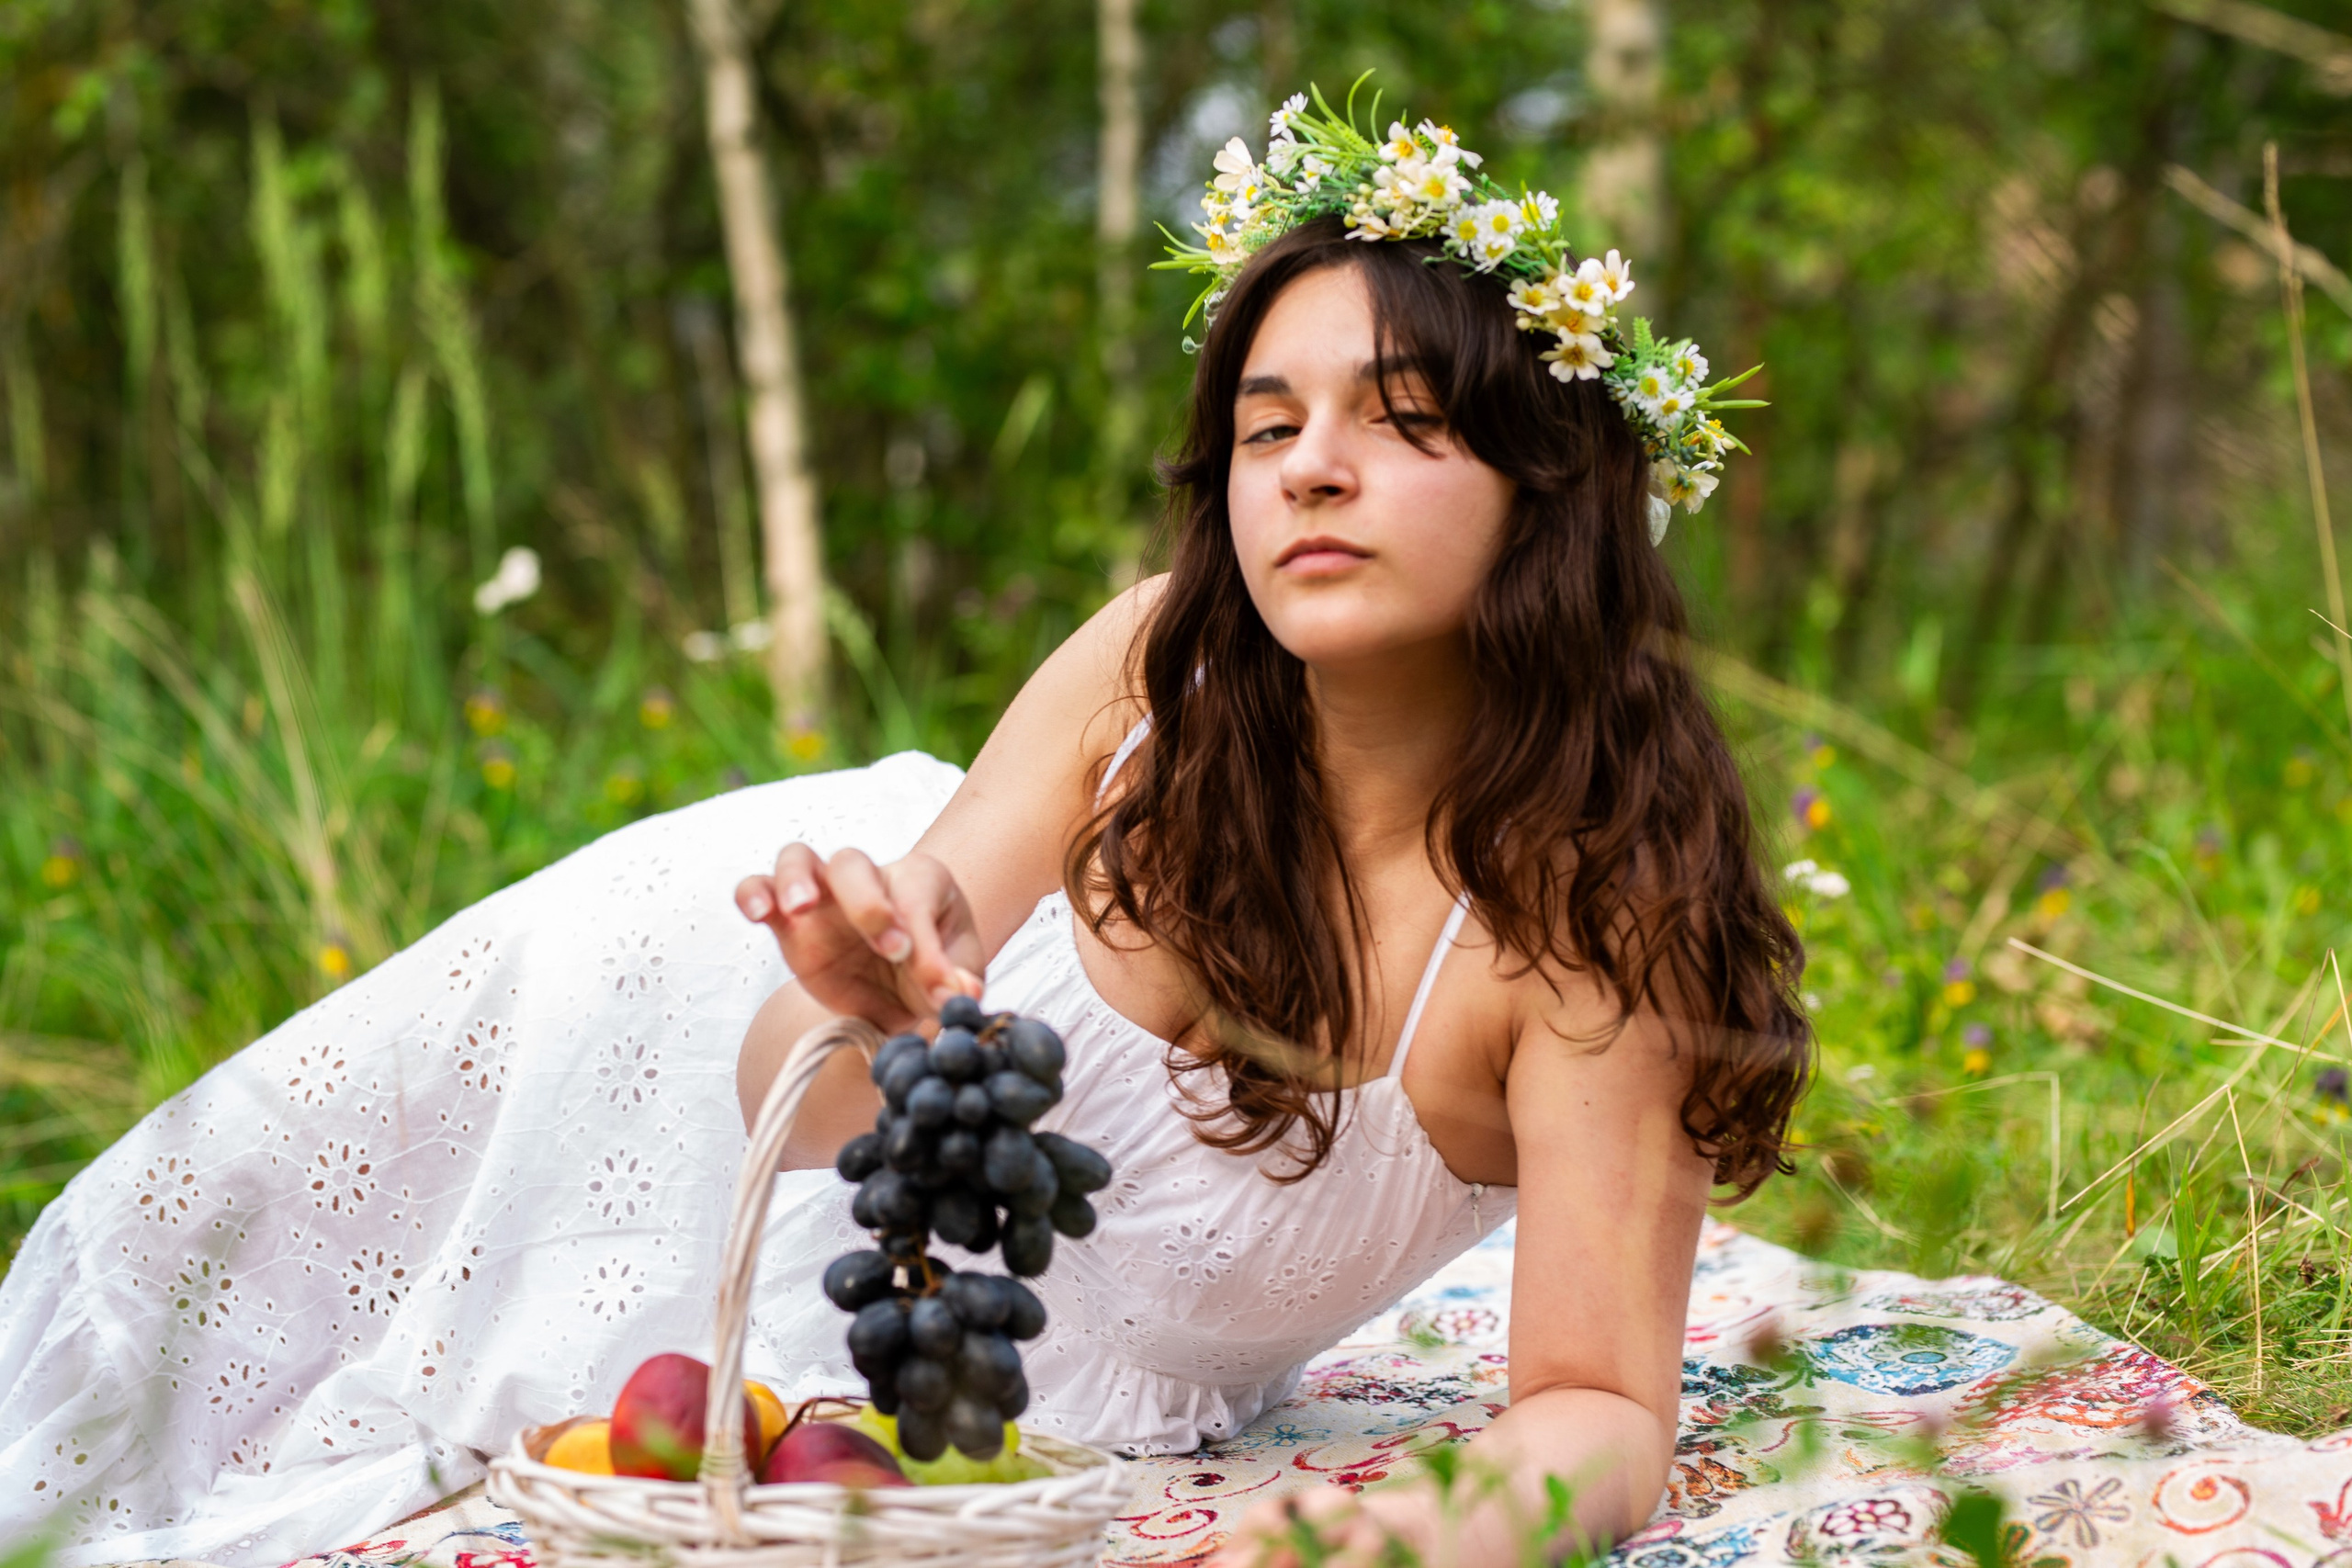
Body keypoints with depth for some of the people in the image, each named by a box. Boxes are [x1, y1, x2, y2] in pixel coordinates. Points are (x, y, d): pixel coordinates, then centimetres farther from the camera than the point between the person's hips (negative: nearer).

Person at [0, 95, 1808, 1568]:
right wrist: (863, 1015, -46)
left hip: (1060, 1386, -3)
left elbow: (1605, 1406, -31)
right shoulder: (1161, 671, -24)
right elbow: (791, 1093, -23)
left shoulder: (1582, 899, -32)